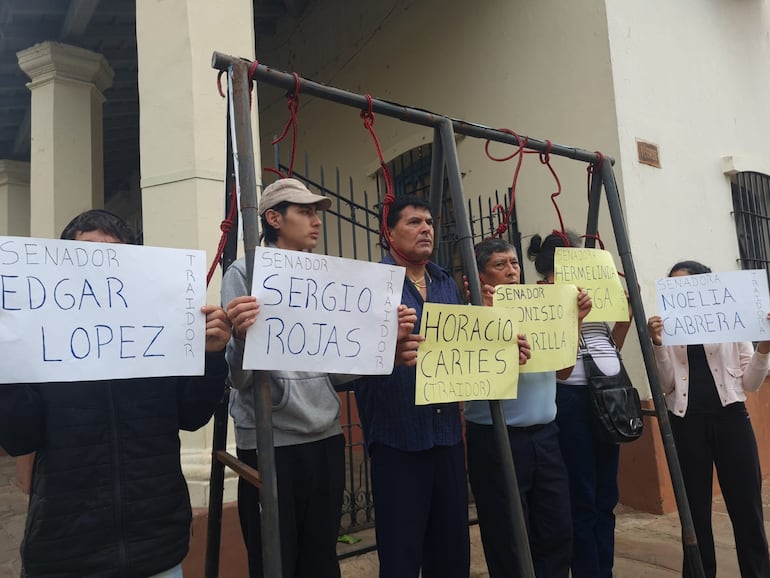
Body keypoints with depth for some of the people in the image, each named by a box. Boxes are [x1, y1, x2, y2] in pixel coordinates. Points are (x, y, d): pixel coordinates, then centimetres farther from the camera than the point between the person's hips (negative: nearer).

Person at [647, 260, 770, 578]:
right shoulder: (667, 328, 5)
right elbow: (666, 386, -1)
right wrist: (657, 345, -14)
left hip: (730, 418, 0)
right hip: (686, 423, 0)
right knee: (695, 508, 8)